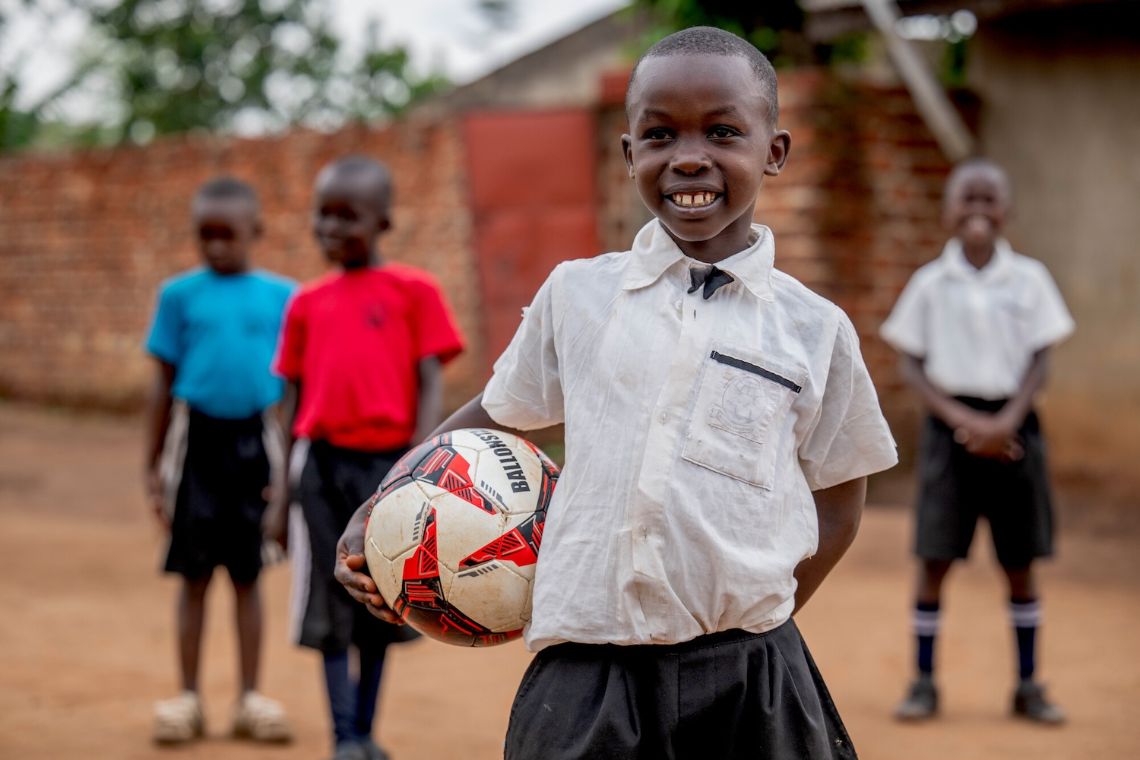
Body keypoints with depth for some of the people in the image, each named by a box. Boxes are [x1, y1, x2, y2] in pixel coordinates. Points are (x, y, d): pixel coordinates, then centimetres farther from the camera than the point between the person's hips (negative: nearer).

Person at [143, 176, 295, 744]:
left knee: (247, 572, 8)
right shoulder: (180, 295, 1)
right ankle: (188, 697, 13)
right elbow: (164, 385, 5)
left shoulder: (281, 296, 2)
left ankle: (250, 697, 15)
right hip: (198, 437, 0)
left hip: (255, 440, 0)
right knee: (194, 571, 5)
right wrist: (153, 465, 4)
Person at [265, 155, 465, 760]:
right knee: (331, 607, 0)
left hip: (388, 462, -2)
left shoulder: (413, 292, 0)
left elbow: (430, 385, -4)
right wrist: (282, 493, 11)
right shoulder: (307, 303, 10)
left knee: (378, 607, 9)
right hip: (324, 464, 2)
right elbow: (294, 399, 12)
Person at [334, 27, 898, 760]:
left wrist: (759, 619, 2)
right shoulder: (576, 295, 6)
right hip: (584, 678, 0)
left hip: (745, 686, 0)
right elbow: (494, 416, 19)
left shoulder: (814, 330, 4)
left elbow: (838, 496, 12)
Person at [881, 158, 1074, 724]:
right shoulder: (930, 283, 1)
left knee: (1020, 560, 5)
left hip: (1012, 425, 1)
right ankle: (924, 683, 7)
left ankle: (1028, 685, 15)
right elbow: (911, 364, 0)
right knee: (935, 558, -2)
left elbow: (1039, 359, 1)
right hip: (950, 423, -1)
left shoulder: (1028, 279, 3)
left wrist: (1006, 421, -14)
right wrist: (962, 420, -13)